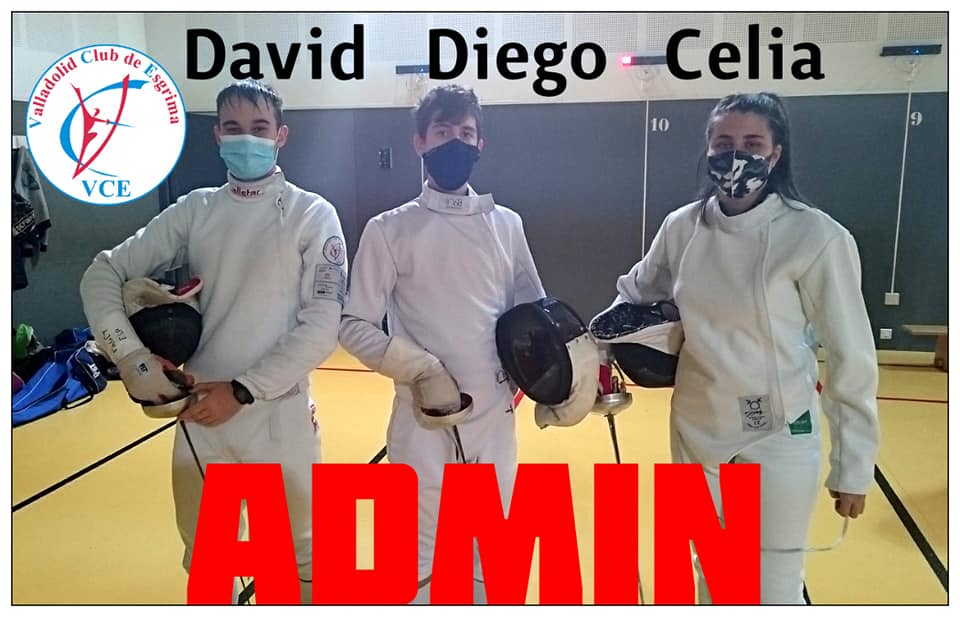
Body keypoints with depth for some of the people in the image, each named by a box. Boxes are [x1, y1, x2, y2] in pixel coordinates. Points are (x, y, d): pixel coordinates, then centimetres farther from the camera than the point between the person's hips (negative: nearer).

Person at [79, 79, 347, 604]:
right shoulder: (194, 210, 3)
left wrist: (243, 390, -17)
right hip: (200, 414, 4)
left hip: (278, 416, -3)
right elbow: (103, 274, 4)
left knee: (299, 556, 14)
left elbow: (321, 328, -12)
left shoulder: (312, 215, -7)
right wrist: (131, 356, -11)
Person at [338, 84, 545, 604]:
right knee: (417, 560, 8)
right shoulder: (389, 229, -4)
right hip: (423, 423, -3)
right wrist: (420, 369, -17)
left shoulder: (506, 224, 5)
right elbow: (355, 327, -5)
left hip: (494, 417, 3)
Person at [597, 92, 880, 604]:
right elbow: (636, 292, 15)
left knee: (774, 594, 6)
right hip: (695, 430, 4)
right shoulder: (682, 227, -4)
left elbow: (851, 359, -10)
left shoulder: (817, 237, -17)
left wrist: (854, 466, -6)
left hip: (777, 441, -4)